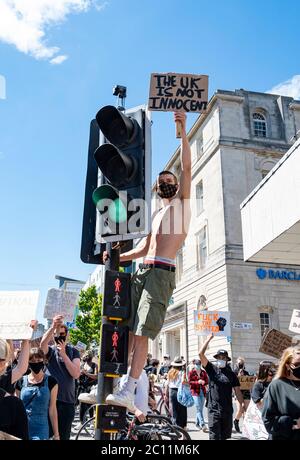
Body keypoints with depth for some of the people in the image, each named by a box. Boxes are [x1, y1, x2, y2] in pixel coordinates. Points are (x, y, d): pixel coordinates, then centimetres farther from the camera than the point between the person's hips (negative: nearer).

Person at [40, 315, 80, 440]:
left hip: (67, 401, 1)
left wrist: (63, 354, -17)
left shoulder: (73, 351, 4)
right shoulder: (50, 350, 3)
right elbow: (43, 343, -23)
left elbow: (76, 374, -10)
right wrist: (53, 326, -40)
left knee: (63, 435, 7)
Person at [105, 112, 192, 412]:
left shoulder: (182, 202, 12)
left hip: (162, 272, -7)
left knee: (142, 333, -14)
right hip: (141, 270, 7)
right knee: (126, 329, 0)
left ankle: (128, 392, -14)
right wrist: (117, 257, 14)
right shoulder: (156, 214, 29)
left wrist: (183, 130, -3)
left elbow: (187, 168, -1)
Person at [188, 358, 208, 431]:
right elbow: (189, 382, -5)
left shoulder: (203, 372, 11)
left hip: (202, 391, 4)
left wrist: (203, 382, -12)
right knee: (199, 409, -11)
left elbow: (207, 381, 10)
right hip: (195, 391, -4)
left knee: (200, 409, 10)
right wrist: (197, 382, -17)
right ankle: (202, 424, -15)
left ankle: (197, 423, 26)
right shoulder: (191, 372, 0)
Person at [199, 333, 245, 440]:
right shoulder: (211, 369, 0)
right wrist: (209, 339, -7)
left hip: (227, 409, 3)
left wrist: (243, 405, -6)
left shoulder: (231, 374, 6)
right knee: (214, 436, -3)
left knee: (225, 435, 13)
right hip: (214, 409, -3)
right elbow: (201, 354, -9)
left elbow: (237, 391, 5)